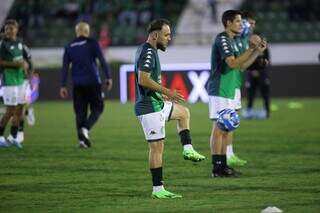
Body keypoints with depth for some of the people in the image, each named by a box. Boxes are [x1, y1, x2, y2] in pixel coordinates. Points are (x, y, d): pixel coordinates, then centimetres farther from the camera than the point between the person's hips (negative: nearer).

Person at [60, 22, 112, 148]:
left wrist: (63, 86, 8)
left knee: (80, 112, 7)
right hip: (92, 81, -3)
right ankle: (85, 128, -17)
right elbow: (102, 61, -6)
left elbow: (65, 67, 7)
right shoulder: (92, 43, 1)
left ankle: (81, 139, 1)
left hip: (77, 84, 3)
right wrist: (108, 77, -3)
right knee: (97, 108, 6)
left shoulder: (69, 47, 10)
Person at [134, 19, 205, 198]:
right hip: (150, 107, -11)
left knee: (184, 112, 28)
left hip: (156, 103, 11)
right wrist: (166, 92, -22)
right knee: (157, 147, -7)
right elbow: (143, 79, -27)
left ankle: (188, 150, 20)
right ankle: (158, 189, -4)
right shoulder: (148, 52, -17)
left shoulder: (148, 50, 14)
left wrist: (161, 94, 26)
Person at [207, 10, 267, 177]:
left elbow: (241, 66, 18)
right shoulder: (222, 39, -12)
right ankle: (217, 168, -8)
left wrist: (257, 51, 9)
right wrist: (251, 48, -21)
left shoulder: (231, 41, 18)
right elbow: (233, 63, -23)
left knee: (227, 129, 10)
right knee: (219, 128, -8)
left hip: (229, 92, 10)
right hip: (219, 91, -10)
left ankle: (222, 165, 14)